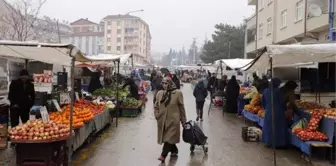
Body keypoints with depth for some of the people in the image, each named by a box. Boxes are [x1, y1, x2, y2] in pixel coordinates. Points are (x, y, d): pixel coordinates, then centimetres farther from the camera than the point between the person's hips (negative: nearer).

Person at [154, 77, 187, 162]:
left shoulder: (178, 93, -8)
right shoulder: (160, 93, 3)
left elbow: (181, 107, -4)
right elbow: (156, 106, 14)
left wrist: (183, 120, -1)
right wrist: (157, 115, -1)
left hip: (173, 120, -5)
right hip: (162, 120, 5)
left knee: (169, 138, -4)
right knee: (165, 137, 15)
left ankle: (163, 155, 3)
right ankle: (174, 150, 37)